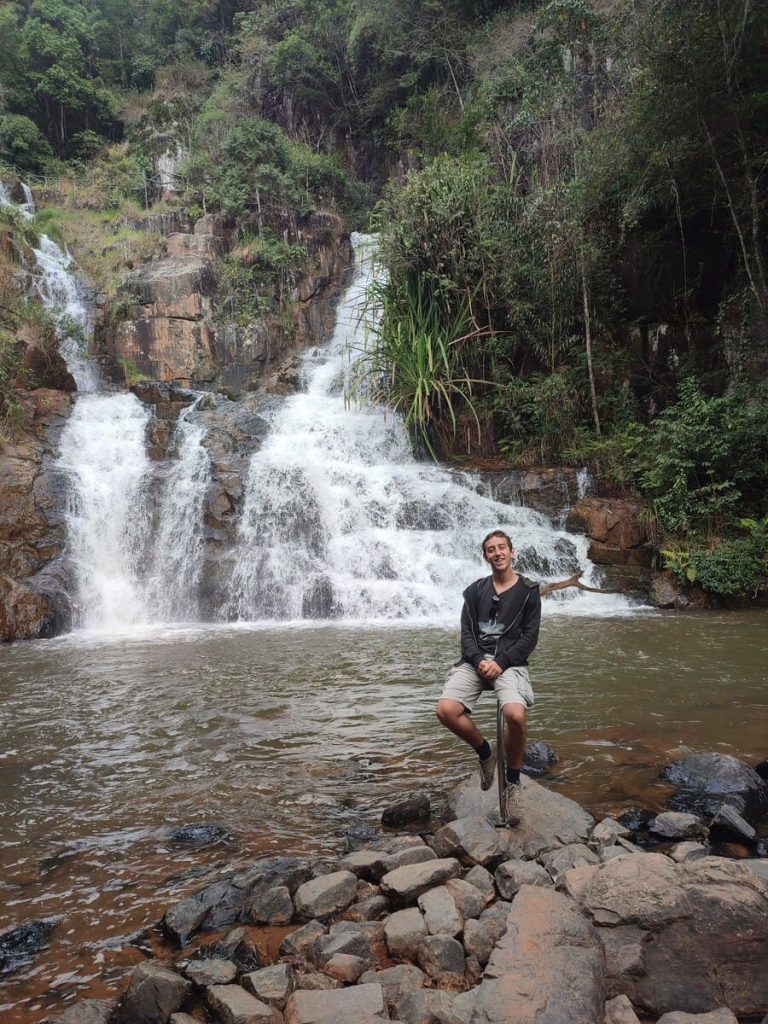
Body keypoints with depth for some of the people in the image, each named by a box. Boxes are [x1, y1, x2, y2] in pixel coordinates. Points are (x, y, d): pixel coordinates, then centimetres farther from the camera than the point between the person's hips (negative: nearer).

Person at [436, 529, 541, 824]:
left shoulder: (528, 590, 5)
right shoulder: (475, 590, 14)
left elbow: (529, 637, -1)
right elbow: (466, 632, 7)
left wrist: (501, 662, -14)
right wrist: (478, 660, -12)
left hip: (510, 662, -3)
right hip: (475, 660, 3)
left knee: (515, 715, -33)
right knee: (446, 710, -24)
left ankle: (513, 781, -4)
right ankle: (485, 751, 7)